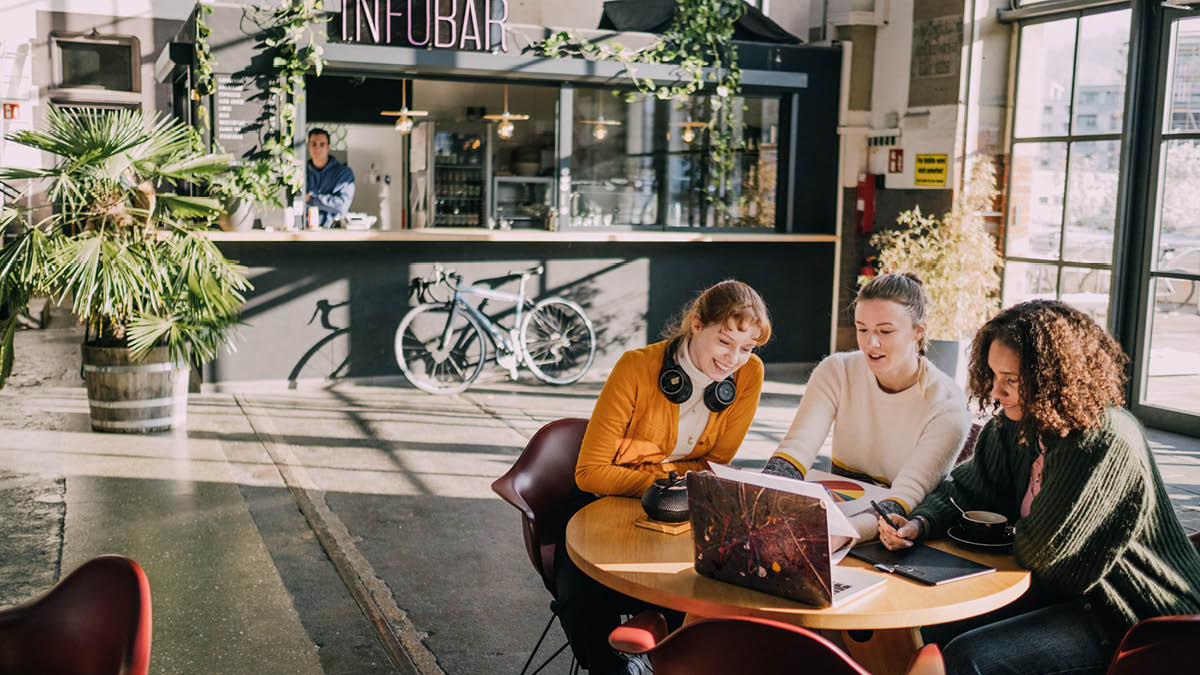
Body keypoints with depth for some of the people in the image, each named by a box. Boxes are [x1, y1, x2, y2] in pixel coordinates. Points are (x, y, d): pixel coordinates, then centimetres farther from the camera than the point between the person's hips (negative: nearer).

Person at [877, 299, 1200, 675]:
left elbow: (1042, 553, -26)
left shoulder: (1110, 443, -27)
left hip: (1133, 624, -8)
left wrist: (1009, 527, -4)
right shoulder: (1016, 424, -2)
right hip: (1064, 591, 8)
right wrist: (920, 524, -12)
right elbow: (966, 488, 8)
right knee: (936, 629, 0)